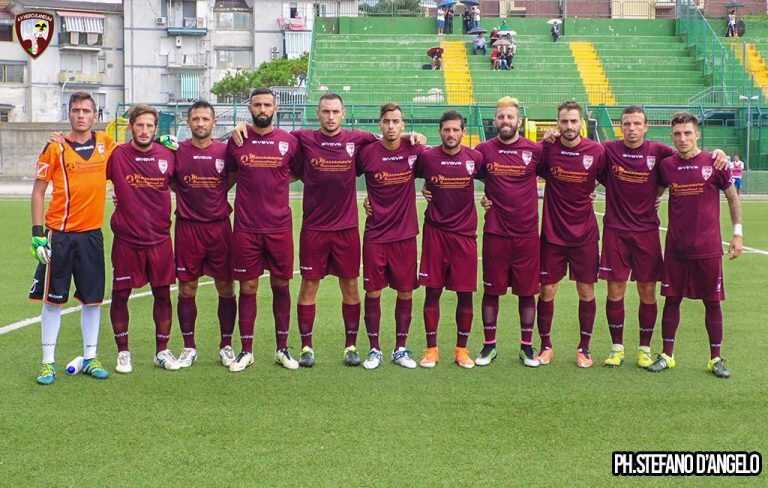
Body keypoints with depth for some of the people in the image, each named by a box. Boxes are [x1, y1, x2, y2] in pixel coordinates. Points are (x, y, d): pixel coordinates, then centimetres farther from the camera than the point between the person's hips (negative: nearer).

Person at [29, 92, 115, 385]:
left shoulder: (105, 143, 5)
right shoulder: (55, 148, -4)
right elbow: (38, 191, -2)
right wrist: (37, 233, -9)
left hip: (92, 233, 3)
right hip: (59, 234, -3)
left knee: (93, 299, 7)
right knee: (52, 299, 2)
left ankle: (90, 358, 19)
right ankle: (48, 362, 10)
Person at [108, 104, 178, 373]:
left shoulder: (168, 156, 0)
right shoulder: (116, 155, -7)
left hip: (160, 238, 2)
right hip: (126, 239, -2)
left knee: (163, 294, 7)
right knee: (120, 295, 4)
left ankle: (162, 351, 20)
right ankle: (123, 352, 19)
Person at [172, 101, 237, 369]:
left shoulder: (225, 151, 1)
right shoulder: (176, 151, 1)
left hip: (220, 226, 0)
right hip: (187, 228, 0)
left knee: (225, 288, 5)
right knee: (186, 289, 4)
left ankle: (226, 346, 16)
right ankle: (189, 348, 14)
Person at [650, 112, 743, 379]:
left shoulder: (713, 163, -6)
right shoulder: (667, 165, 1)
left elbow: (733, 197, 3)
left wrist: (738, 233, 0)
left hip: (708, 248, -2)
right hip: (676, 247, 2)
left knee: (712, 302, 5)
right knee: (672, 299, 7)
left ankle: (716, 359, 16)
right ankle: (667, 355, 18)